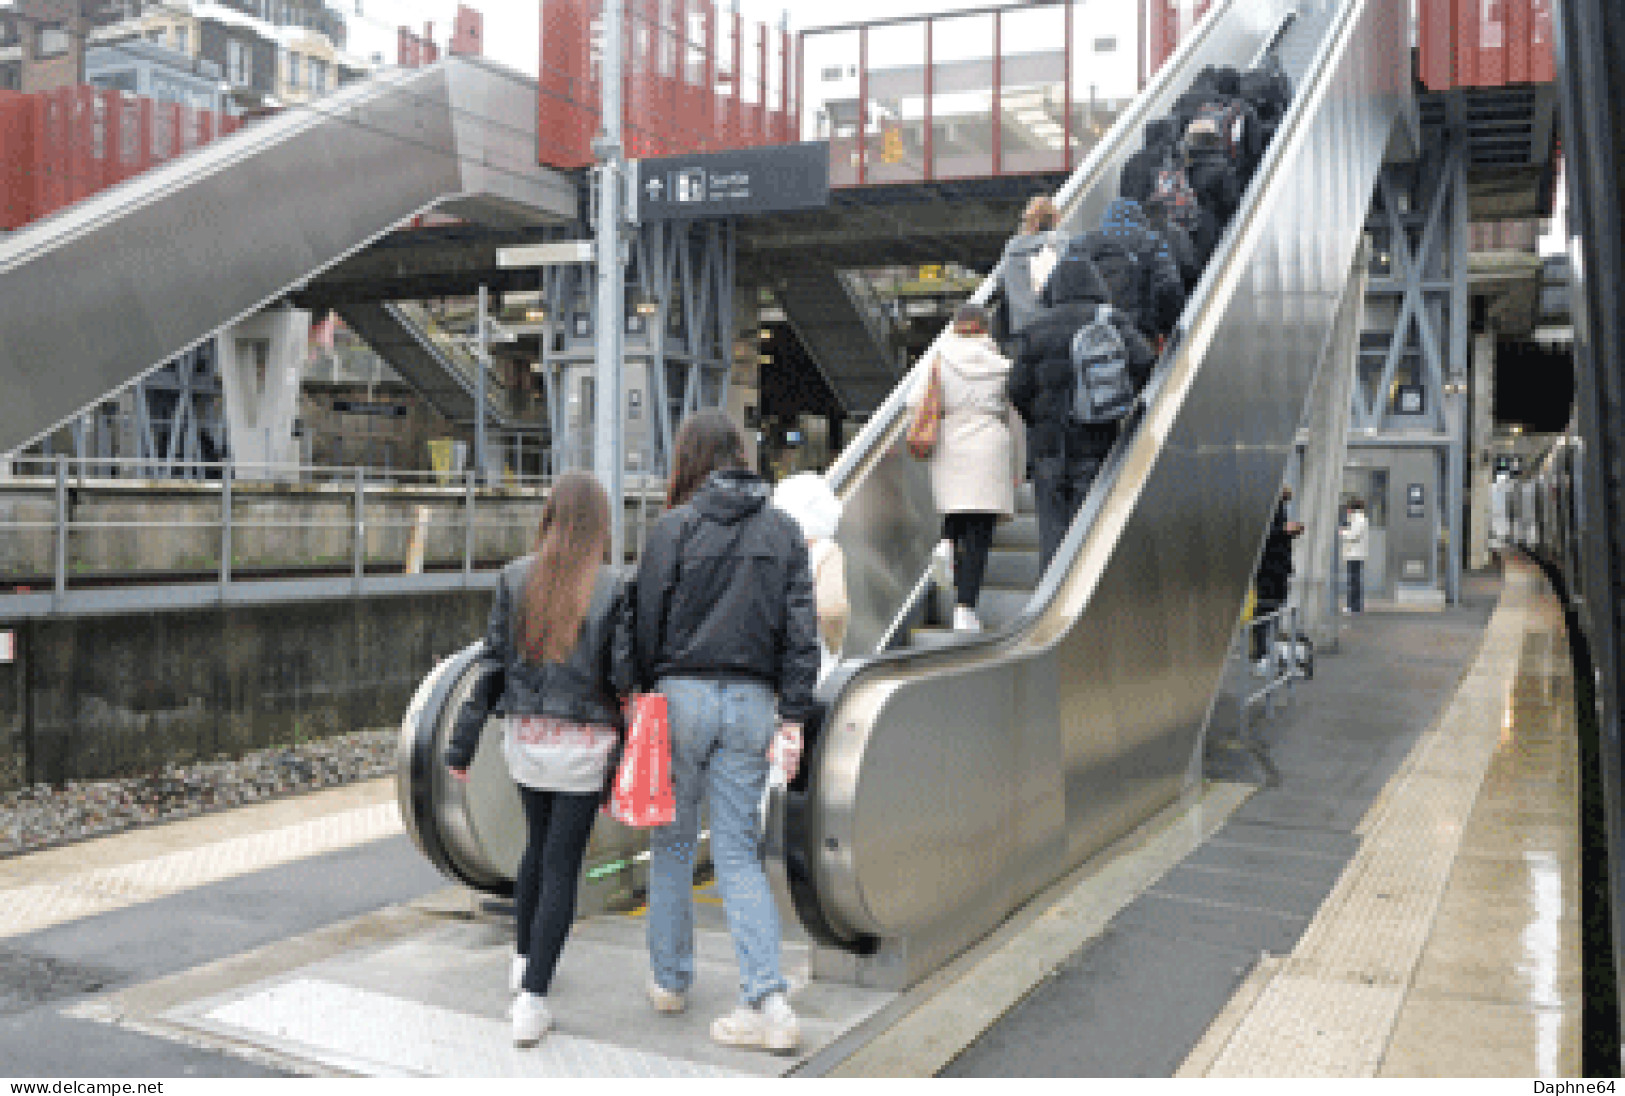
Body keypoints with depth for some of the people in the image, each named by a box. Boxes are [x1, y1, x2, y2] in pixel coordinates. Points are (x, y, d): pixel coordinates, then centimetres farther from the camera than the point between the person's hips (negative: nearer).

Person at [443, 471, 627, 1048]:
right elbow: (621, 677, -10)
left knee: (538, 843, 25)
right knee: (561, 864, 4)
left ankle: (523, 958, 40)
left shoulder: (516, 578, -3)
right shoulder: (613, 588, -10)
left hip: (525, 736, 4)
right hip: (584, 743, -3)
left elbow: (492, 666, -2)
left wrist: (462, 744, 3)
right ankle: (532, 1000, 0)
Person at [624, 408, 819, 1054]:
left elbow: (646, 622, -5)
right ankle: (769, 1001, -4)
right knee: (737, 852, 7)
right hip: (751, 702, 3)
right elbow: (801, 629, 1)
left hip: (683, 693, -3)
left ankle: (670, 980, 26)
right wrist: (794, 717, 2)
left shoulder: (676, 526, -5)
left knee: (672, 842, 14)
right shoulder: (783, 529, 6)